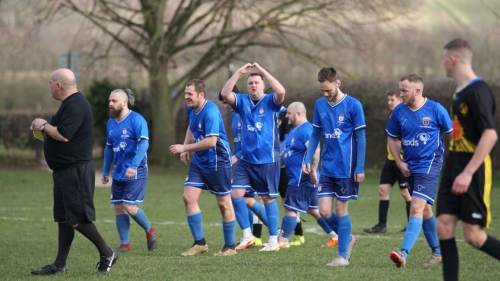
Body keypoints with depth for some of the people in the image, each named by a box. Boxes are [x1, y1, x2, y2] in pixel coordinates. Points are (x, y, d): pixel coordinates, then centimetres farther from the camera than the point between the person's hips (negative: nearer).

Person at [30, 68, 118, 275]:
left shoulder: (75, 105, -18)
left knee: (77, 218, -8)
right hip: (67, 171, 11)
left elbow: (63, 135, -26)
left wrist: (43, 125, -12)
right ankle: (60, 265, 13)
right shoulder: (71, 103, 16)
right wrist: (45, 127, 10)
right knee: (64, 218, 11)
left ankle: (107, 254, 0)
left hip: (75, 171, -11)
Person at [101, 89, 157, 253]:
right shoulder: (111, 123, 10)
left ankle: (149, 230, 13)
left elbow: (144, 144, -19)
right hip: (118, 174, 7)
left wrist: (134, 166, -29)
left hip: (135, 173, -7)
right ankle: (125, 244, 11)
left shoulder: (136, 120, -12)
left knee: (129, 207, -12)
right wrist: (105, 172, 19)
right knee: (119, 208, 5)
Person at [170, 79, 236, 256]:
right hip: (199, 161, 8)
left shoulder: (210, 112, -23)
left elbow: (211, 141, -29)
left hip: (217, 162, -8)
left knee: (224, 203, 2)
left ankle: (230, 246, 14)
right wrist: (186, 148, 7)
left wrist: (184, 148, -23)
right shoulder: (192, 109, 3)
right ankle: (199, 243, 6)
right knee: (188, 197, -3)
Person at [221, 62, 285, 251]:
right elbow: (225, 94, -9)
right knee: (236, 194, -7)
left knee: (268, 199, 3)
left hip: (268, 160, -4)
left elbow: (281, 92, -25)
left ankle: (273, 240, 11)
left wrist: (263, 71, -19)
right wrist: (239, 72, -13)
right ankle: (247, 236, 5)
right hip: (246, 160, 4)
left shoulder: (271, 102, -4)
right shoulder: (243, 101, 5)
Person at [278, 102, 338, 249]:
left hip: (302, 179, -11)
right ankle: (334, 235, 17)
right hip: (297, 177, 11)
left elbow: (315, 150, -28)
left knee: (290, 208, -6)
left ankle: (284, 240, -1)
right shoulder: (295, 130, 17)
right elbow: (287, 151, 28)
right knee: (312, 208, 14)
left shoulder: (305, 130, -17)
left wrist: (313, 171, -30)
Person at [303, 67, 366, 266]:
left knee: (341, 210, 0)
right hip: (327, 168, 4)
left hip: (346, 168, -4)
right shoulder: (319, 105, 5)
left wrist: (360, 168, -10)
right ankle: (348, 238, 24)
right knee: (324, 212, -1)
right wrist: (308, 159, 4)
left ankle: (343, 255, 12)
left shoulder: (353, 105, -9)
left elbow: (361, 138, -7)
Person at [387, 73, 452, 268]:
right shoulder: (399, 111, 0)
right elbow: (392, 138, 12)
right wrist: (399, 162, 2)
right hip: (410, 168, 6)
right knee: (425, 211, 16)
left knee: (417, 208, -18)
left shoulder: (436, 110, -11)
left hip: (429, 165, -6)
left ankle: (404, 254, -28)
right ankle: (438, 252, 30)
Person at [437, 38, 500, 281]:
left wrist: (468, 173, -28)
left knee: (473, 235, -5)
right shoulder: (459, 92, 12)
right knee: (444, 226, 0)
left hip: (474, 172, -9)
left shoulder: (478, 91, -16)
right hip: (454, 169, 9)